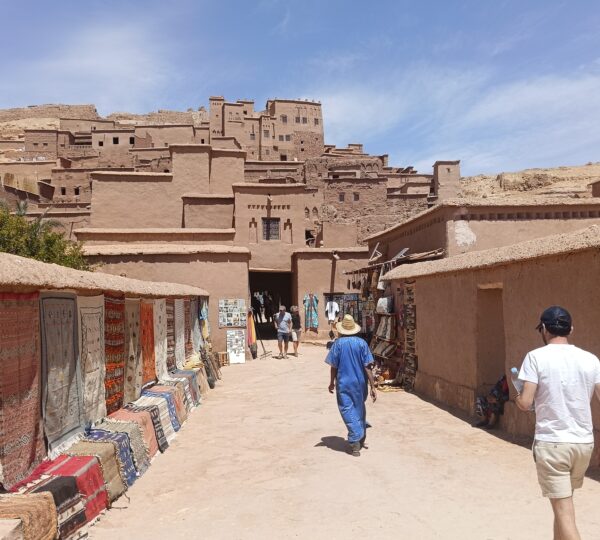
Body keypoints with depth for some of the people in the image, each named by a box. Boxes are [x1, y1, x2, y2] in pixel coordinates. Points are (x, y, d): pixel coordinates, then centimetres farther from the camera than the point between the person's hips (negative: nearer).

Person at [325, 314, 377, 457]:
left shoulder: (338, 343, -9)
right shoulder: (362, 343, -5)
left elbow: (333, 366, -5)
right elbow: (367, 367, -7)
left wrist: (332, 383, 10)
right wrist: (372, 387, -3)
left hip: (343, 384, -3)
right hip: (360, 383, 3)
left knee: (348, 411, 2)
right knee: (360, 410, 20)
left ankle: (355, 442, -4)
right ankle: (361, 438, 35)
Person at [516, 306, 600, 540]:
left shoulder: (536, 357, -11)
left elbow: (525, 403, -13)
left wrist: (517, 397, 7)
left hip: (551, 443, -5)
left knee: (564, 511, 1)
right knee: (563, 502, 26)